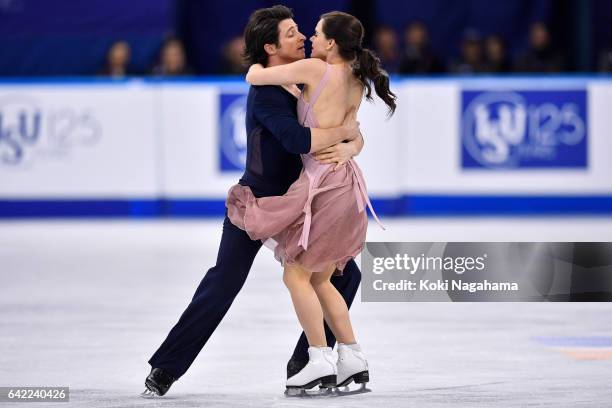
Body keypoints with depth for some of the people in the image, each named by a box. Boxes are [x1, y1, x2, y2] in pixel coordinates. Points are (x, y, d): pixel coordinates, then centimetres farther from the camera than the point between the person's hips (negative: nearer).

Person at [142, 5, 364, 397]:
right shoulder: (266, 92, -21)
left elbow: (355, 134, 0)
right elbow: (298, 140, -36)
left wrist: (348, 147, -24)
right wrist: (343, 130, -22)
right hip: (255, 203, -7)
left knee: (345, 275, -1)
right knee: (223, 284, -12)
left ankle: (305, 362, 9)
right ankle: (166, 369, -4)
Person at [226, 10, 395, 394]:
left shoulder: (314, 69, -10)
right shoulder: (356, 83, 13)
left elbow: (254, 77, -3)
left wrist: (256, 64, 16)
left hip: (324, 180, -8)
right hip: (345, 180, 8)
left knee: (296, 275, -2)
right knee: (319, 279, 15)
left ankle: (321, 361, -5)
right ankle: (353, 360, 12)